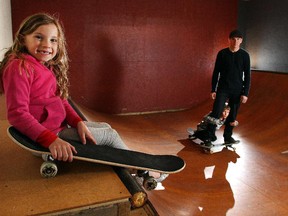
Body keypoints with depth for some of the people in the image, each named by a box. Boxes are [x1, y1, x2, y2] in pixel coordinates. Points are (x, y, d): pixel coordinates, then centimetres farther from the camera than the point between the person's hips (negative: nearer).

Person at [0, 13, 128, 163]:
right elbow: (17, 113, -26)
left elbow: (61, 101, 9)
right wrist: (51, 139, -35)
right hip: (43, 135, -9)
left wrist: (78, 122, -8)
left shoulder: (49, 67, 8)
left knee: (105, 127, 18)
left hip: (62, 125, 9)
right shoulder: (19, 67, -20)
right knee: (111, 135, 2)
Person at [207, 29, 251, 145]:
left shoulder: (245, 55, 0)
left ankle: (228, 137, 22)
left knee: (232, 115, 7)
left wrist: (245, 93, -4)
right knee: (216, 112, -10)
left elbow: (247, 75, 1)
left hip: (237, 90, 1)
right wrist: (213, 89, 0)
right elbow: (216, 72, 3)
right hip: (222, 89, -1)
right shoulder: (222, 53, -1)